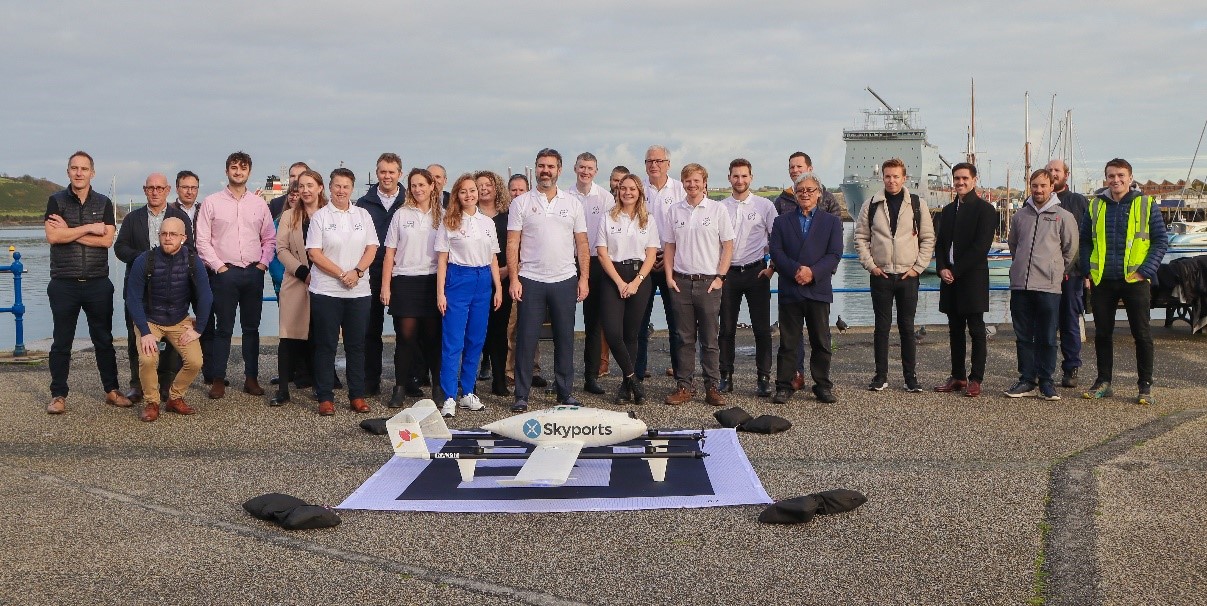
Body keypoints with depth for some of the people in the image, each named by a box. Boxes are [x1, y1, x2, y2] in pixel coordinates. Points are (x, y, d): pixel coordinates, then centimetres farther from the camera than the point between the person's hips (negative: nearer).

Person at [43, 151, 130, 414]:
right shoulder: (56, 201, 3)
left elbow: (107, 240, -8)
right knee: (62, 342, 5)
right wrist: (89, 228, -12)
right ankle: (58, 395, 14)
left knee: (104, 339, 9)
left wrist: (68, 231, -11)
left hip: (98, 283, 1)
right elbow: (52, 236, -12)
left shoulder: (103, 203, 6)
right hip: (64, 283, -1)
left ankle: (111, 391, 18)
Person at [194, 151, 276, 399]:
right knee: (223, 329, -2)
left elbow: (269, 239, 13)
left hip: (254, 273, 3)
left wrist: (262, 264, 0)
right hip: (224, 273, -3)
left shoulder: (259, 204, 9)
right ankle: (217, 380, 4)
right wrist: (218, 266, -8)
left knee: (251, 328, 7)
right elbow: (202, 240, -1)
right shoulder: (211, 202, 2)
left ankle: (251, 378, 13)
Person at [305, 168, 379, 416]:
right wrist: (341, 274, -14)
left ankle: (357, 396, 14)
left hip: (358, 291, 3)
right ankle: (325, 398, 7)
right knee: (325, 345, 2)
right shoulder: (320, 216, 1)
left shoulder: (363, 215, 9)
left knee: (356, 344, 6)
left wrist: (357, 272, -11)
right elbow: (314, 253, -5)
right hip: (326, 290, -2)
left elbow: (372, 248, 5)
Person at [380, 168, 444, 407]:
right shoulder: (401, 214, 6)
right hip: (405, 280, -1)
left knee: (433, 334, 2)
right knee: (406, 334, -1)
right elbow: (390, 253, 6)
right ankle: (400, 388, 6)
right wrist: (385, 286, 0)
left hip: (433, 280, 1)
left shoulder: (441, 216, 8)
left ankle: (438, 387, 11)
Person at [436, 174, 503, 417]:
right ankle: (449, 398, -4)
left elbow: (493, 259, 14)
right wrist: (440, 292, -8)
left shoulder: (488, 222, 11)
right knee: (453, 341, -6)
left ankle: (468, 393, 17)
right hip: (458, 279, -4)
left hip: (484, 281, 4)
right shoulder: (449, 222, 0)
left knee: (476, 340, 7)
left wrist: (498, 288, 7)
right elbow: (442, 259, -2)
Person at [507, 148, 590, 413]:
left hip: (565, 281, 2)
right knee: (526, 339, 0)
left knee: (565, 338, 7)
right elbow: (512, 244, 0)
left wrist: (584, 277, 0)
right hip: (530, 281, -2)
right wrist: (514, 278, -8)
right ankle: (521, 395, 6)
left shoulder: (572, 203, 8)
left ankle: (565, 391, 17)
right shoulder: (521, 203, 3)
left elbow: (582, 244, 8)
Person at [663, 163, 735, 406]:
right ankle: (684, 386, 11)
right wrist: (669, 277, 2)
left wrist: (720, 277, -6)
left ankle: (712, 387, 8)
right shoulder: (674, 212, 9)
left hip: (709, 282, -2)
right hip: (681, 282, 2)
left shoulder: (718, 209, 2)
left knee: (710, 339, 2)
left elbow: (728, 246, 1)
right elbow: (668, 246, 12)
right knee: (685, 338, 6)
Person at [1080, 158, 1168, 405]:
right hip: (1102, 282, 3)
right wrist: (1087, 272, 2)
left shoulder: (1146, 204, 1)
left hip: (1135, 280, -3)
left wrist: (1145, 271, -10)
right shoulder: (1095, 206, 8)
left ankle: (1145, 386, 8)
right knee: (1102, 334, 9)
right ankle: (1103, 382, 19)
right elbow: (1085, 241, 13)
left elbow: (1161, 241, 0)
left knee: (1142, 334, 1)